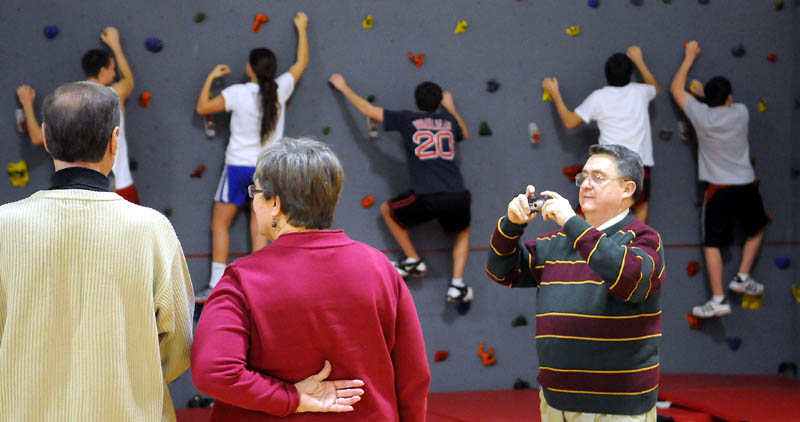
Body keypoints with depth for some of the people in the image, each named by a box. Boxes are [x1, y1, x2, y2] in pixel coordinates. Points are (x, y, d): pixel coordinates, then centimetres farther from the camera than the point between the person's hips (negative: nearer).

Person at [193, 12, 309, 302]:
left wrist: (211, 77, 4)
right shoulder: (280, 90, -7)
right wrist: (302, 29, 21)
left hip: (239, 166, -4)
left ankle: (216, 286, 4)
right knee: (259, 230, 11)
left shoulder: (237, 93, -17)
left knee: (220, 224, 8)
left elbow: (202, 107, -7)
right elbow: (302, 62, 10)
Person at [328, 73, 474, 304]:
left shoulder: (407, 119, 7)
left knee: (388, 210, 26)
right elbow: (464, 134, 42)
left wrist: (343, 87, 29)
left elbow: (368, 110, 15)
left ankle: (413, 260, 25)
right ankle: (458, 285, 15)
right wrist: (451, 107, 54)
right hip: (458, 196, 3)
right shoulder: (448, 119, 17)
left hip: (427, 198, -3)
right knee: (463, 232, 34)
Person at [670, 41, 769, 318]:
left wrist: (689, 57, 13)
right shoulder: (741, 113, -2)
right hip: (746, 184, 2)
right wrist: (705, 93, 24)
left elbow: (676, 88, 6)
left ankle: (718, 300, -6)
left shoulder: (701, 115, -8)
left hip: (718, 188, -2)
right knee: (756, 231, 28)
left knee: (712, 244, 1)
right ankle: (743, 277, 22)